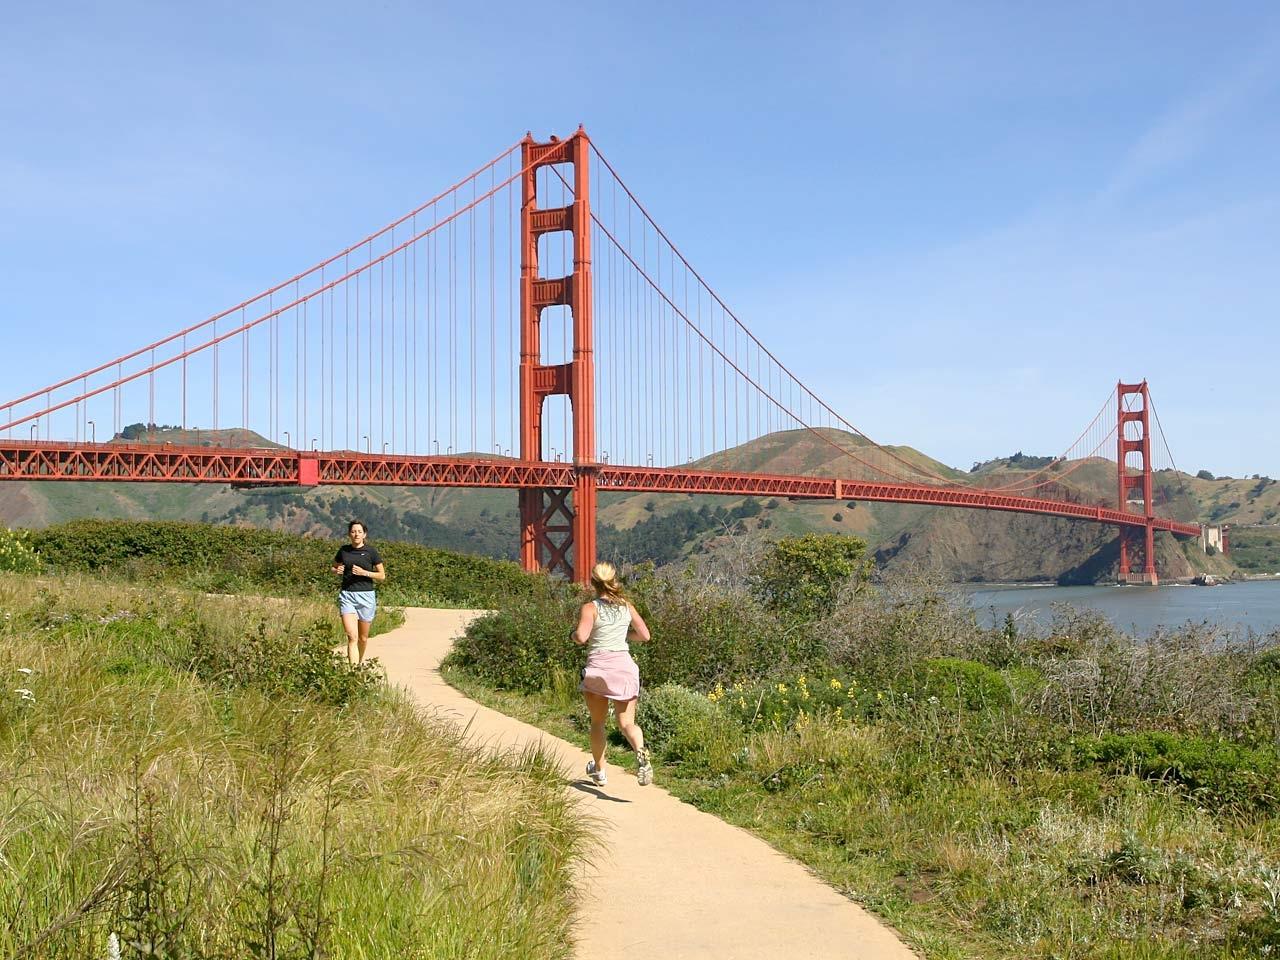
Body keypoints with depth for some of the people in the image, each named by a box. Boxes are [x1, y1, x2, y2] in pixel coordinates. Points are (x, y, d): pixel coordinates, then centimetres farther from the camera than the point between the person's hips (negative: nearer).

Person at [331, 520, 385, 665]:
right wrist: (337, 570, -2)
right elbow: (333, 567, 22)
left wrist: (364, 572, -13)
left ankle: (360, 662, 37)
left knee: (363, 638, 10)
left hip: (366, 595, -1)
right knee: (352, 636, -15)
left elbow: (382, 576, 2)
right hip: (347, 595, 1)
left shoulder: (371, 552, -1)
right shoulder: (343, 550, 6)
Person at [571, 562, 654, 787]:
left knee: (598, 722, 17)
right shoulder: (627, 607, 7)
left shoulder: (591, 608, -6)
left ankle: (599, 771, 26)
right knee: (627, 722, 1)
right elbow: (645, 635, 12)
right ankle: (641, 751, -29)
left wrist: (574, 634, 4)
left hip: (598, 667, -2)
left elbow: (581, 637, -19)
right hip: (624, 665, 2)